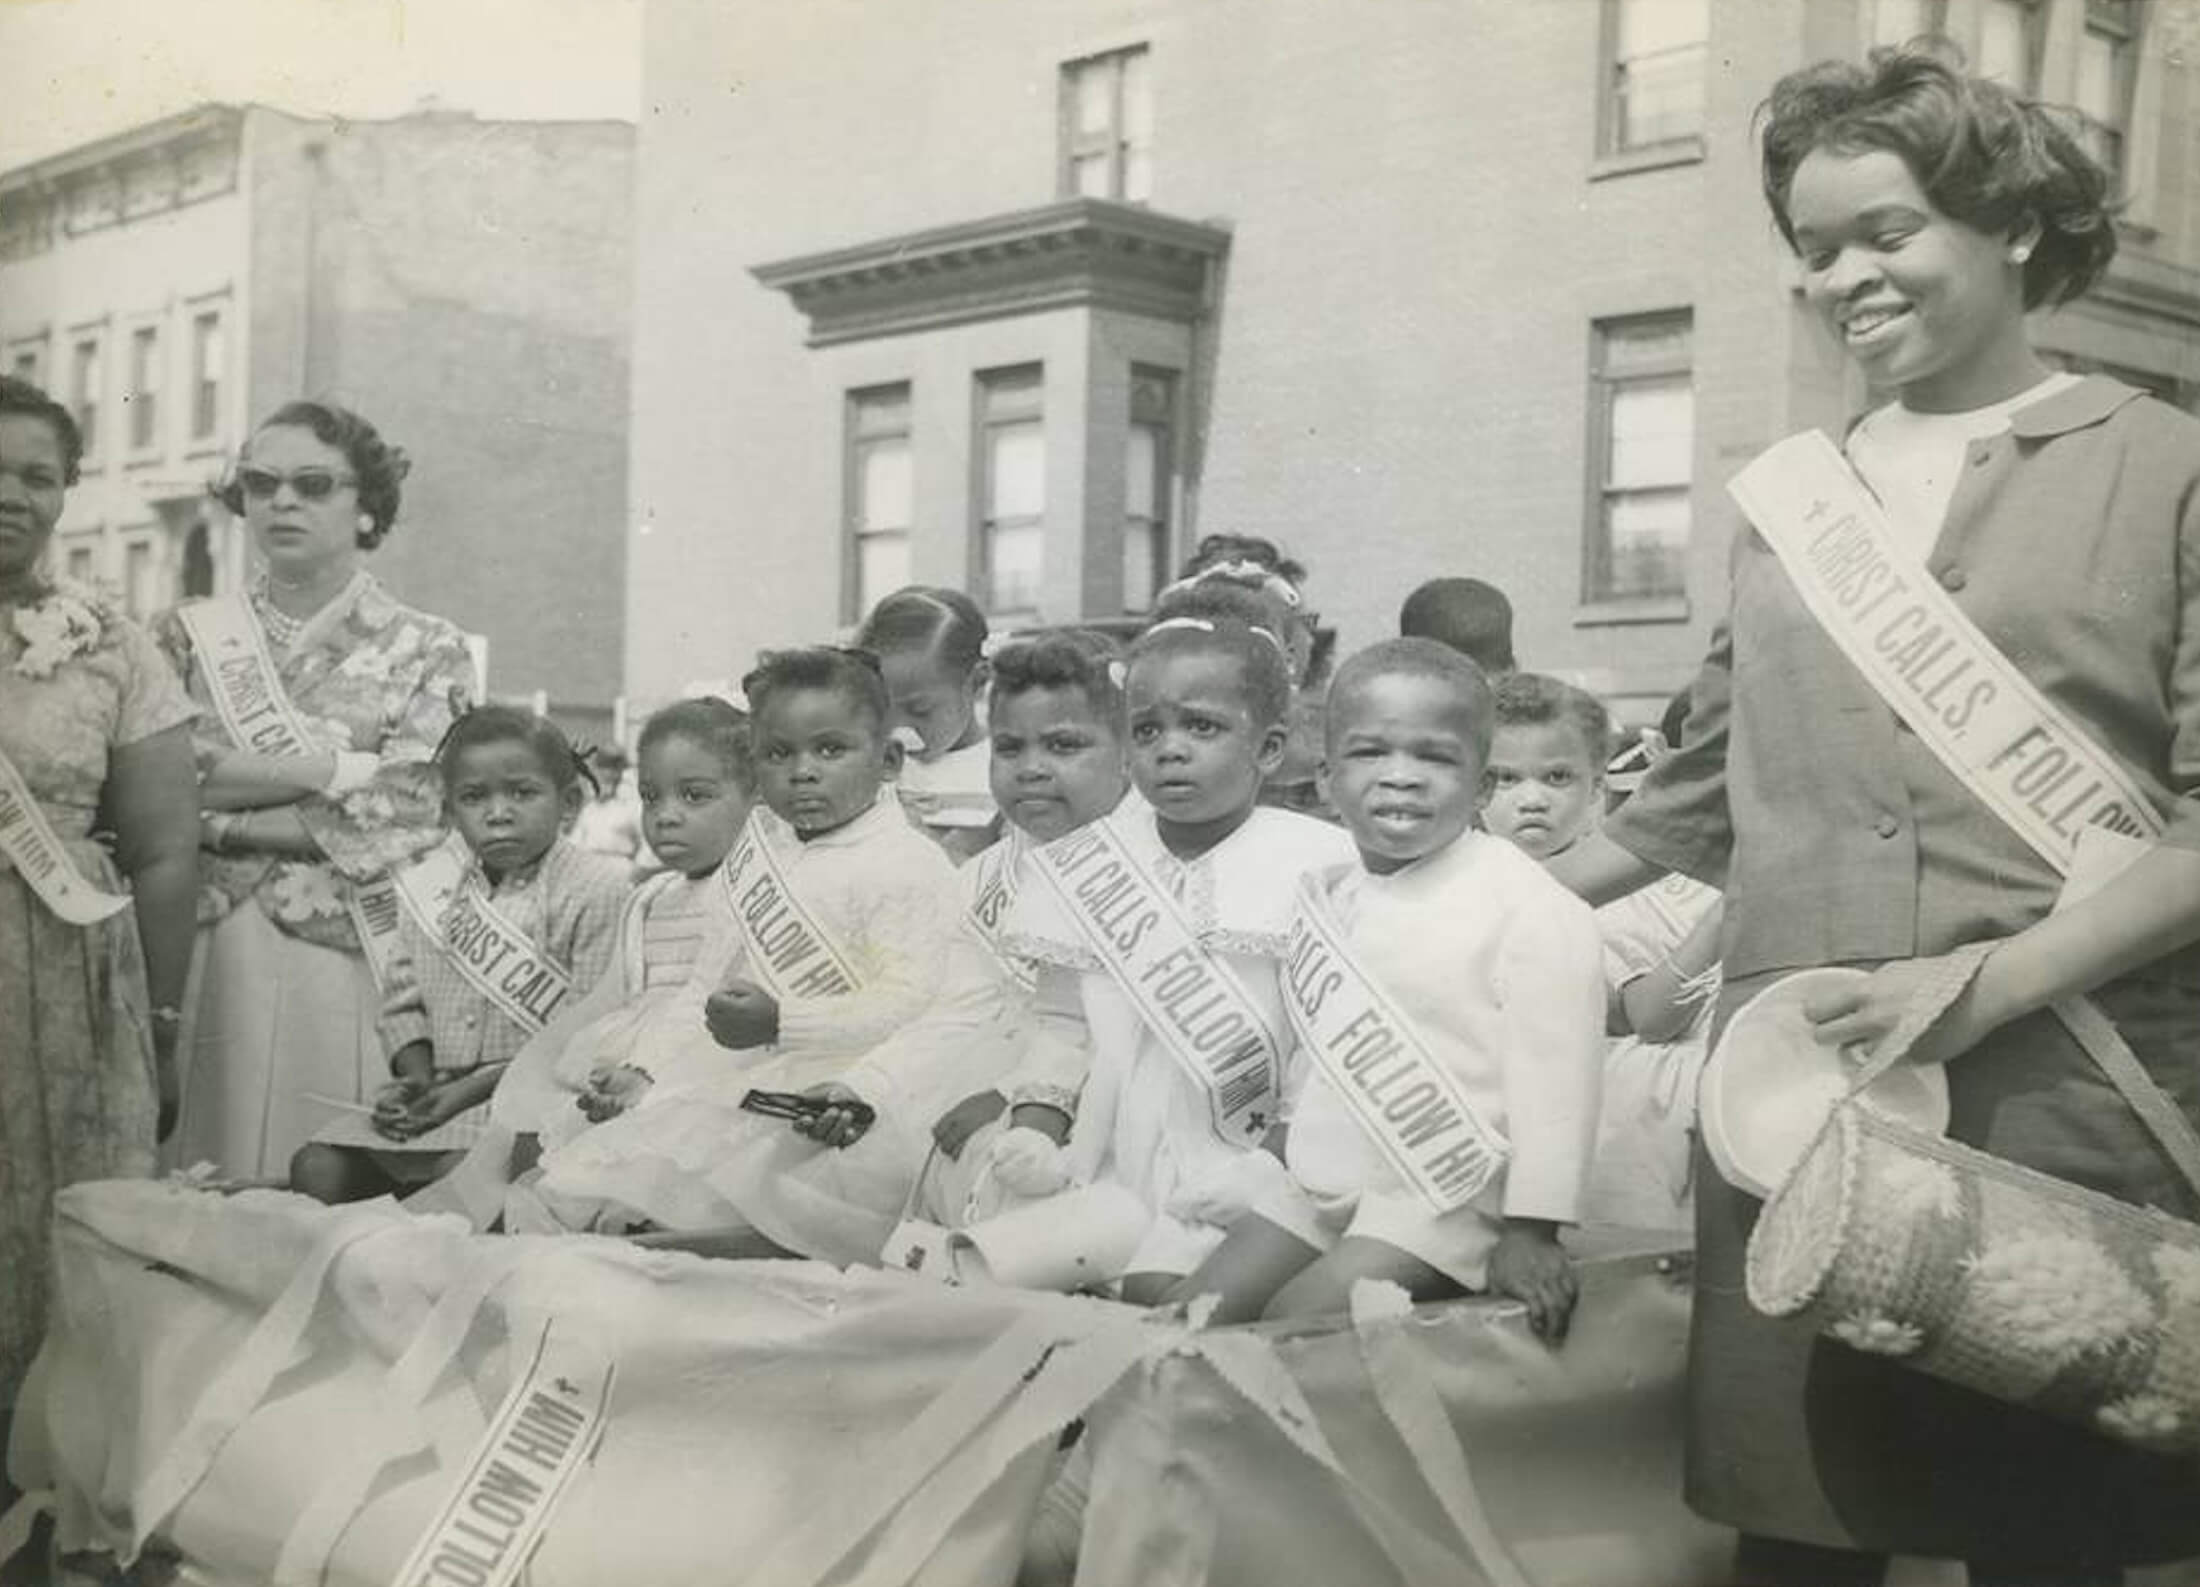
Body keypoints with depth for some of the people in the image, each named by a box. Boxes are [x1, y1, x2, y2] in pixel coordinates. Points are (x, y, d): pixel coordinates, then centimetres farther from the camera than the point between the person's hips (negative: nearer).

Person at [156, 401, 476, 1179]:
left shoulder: (427, 650, 4)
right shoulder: (189, 635, 10)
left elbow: (406, 820, -7)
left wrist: (221, 818, -7)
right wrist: (339, 769, -11)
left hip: (350, 963, -1)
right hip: (204, 960, 2)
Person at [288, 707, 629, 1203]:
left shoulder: (598, 890, -9)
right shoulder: (428, 891, 12)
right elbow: (403, 1001, 15)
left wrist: (473, 1088, -16)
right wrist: (417, 1079, -7)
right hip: (435, 1097, 6)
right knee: (317, 1168, -8)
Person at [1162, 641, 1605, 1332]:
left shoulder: (1530, 907, -14)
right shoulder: (1330, 894, 9)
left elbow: (1554, 1074, -15)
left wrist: (1531, 1230, -16)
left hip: (1444, 1203, -7)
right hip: (1318, 1186, 8)